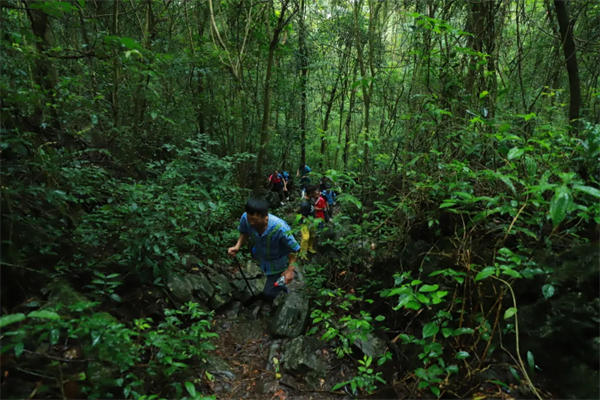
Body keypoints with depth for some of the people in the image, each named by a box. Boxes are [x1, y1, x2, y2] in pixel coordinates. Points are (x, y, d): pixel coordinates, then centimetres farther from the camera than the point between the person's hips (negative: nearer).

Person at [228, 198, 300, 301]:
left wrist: (290, 269, -24)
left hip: (278, 263, -4)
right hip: (261, 256, 4)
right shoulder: (245, 218, -33)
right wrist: (237, 246, -23)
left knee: (268, 295, 5)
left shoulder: (280, 228, -45)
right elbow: (244, 232, -7)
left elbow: (293, 248, -26)